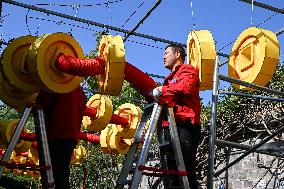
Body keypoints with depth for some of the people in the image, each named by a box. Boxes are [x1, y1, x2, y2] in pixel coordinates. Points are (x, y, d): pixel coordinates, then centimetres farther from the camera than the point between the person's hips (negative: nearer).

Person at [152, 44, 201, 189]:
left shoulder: (188, 70, 8)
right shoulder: (170, 78, 31)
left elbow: (186, 87, -14)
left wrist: (162, 90, -6)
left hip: (185, 124, -8)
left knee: (186, 170, -13)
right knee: (172, 170, 6)